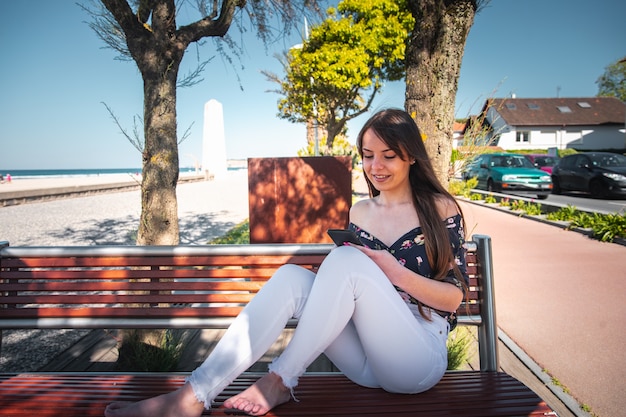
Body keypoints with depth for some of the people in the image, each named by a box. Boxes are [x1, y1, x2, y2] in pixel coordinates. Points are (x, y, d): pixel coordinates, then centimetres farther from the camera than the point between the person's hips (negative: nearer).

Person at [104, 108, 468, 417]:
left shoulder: (441, 209, -2)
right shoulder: (359, 213, 10)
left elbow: (455, 298, -3)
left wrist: (396, 272, -20)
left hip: (419, 359, -3)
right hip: (367, 360, 4)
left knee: (347, 259, -28)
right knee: (291, 277, -22)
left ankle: (281, 380, -18)